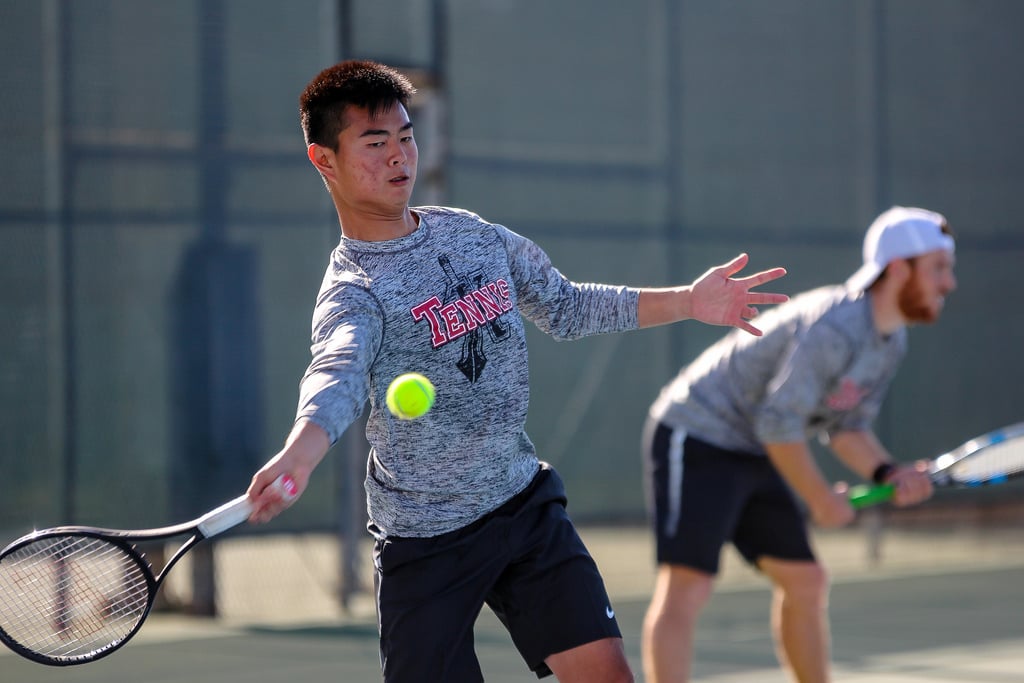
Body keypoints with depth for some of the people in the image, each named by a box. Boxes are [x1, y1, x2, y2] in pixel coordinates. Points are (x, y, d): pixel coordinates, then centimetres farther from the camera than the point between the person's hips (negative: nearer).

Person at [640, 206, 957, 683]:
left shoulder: (891, 343, 4)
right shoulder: (834, 329, -27)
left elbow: (845, 426, 11)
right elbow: (778, 424, -26)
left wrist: (886, 473, -8)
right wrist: (823, 500, -15)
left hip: (754, 456, 10)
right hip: (695, 437, -10)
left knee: (805, 584, 13)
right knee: (686, 587, -18)